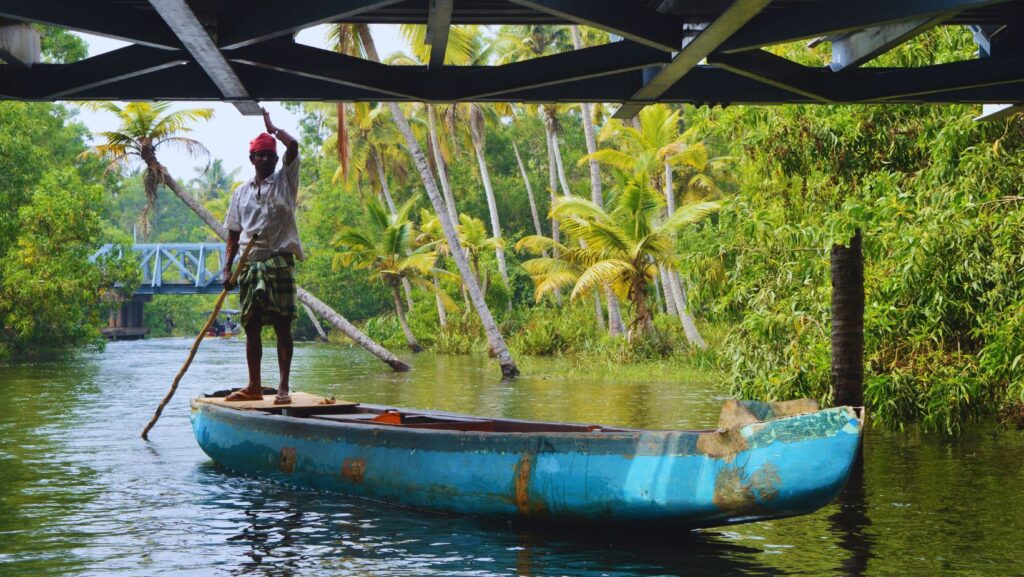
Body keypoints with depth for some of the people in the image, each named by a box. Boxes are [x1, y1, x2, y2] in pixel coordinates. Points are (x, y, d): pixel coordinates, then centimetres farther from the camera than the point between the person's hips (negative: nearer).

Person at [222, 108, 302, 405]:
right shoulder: (241, 192, 16)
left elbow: (293, 146, -10)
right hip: (250, 264, 4)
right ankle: (254, 386, 15)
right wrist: (227, 268, 6)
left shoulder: (285, 181, 5)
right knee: (251, 326, 7)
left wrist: (272, 128, 5)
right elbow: (234, 234, 15)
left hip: (279, 261, -4)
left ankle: (283, 388, -6)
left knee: (282, 325, -7)